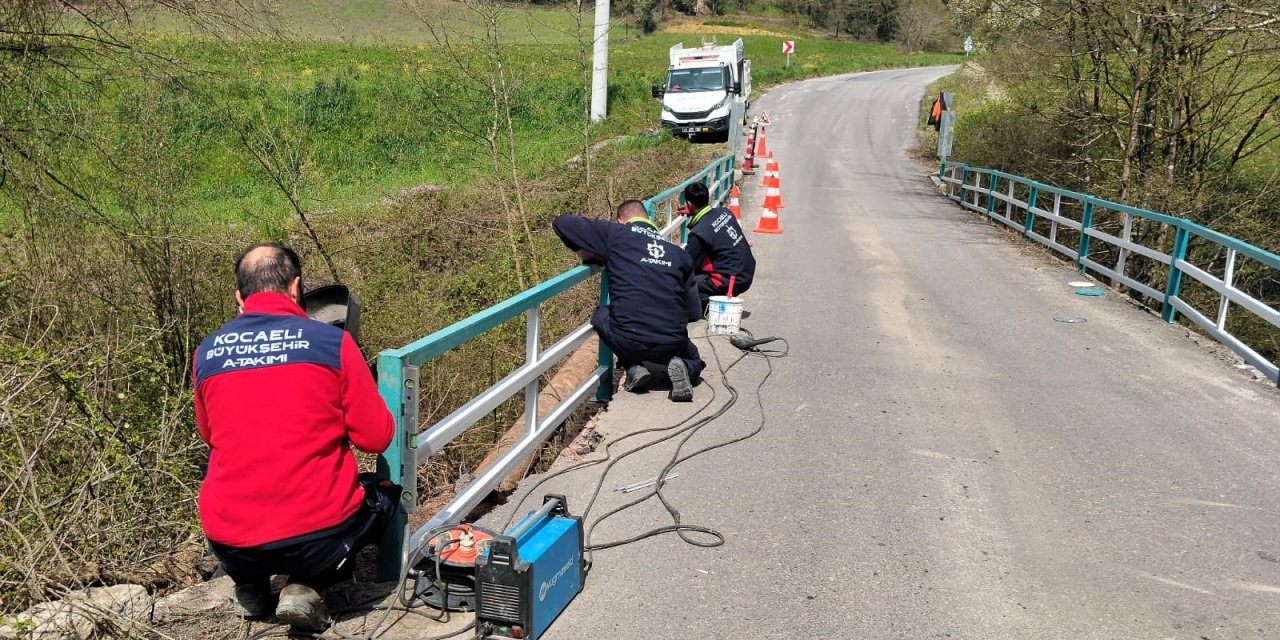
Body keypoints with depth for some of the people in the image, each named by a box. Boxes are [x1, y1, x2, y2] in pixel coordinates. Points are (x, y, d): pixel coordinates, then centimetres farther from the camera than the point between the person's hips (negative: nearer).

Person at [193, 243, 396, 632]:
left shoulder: (206, 352, 4)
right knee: (385, 495, 27)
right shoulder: (331, 341, -7)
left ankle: (250, 589, 20)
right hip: (317, 536, -4)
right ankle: (306, 588, 6)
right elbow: (378, 437, -2)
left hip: (229, 544, 4)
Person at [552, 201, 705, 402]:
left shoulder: (615, 233, 5)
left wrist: (587, 255, 21)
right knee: (693, 362, 35)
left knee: (600, 316, 30)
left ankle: (635, 367, 6)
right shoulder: (677, 251, 14)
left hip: (630, 341, -2)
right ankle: (676, 367, -2)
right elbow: (694, 312, 14)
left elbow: (561, 223, 8)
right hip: (673, 344, 2)